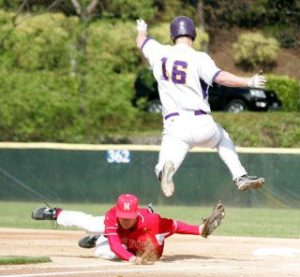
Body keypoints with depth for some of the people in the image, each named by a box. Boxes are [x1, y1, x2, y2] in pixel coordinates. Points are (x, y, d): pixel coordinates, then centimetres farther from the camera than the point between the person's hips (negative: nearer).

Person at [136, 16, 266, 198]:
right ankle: (240, 177, 20)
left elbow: (141, 41, 27)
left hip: (175, 126, 0)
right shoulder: (199, 58, -5)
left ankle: (167, 168, -43)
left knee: (163, 167, -5)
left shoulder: (160, 53, 6)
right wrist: (249, 82, -18)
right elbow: (220, 77, -21)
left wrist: (142, 30, 49)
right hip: (203, 124, 0)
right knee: (222, 138, 32)